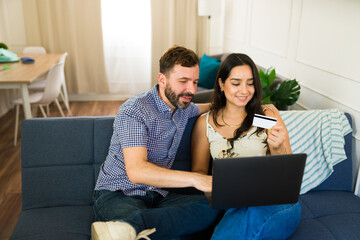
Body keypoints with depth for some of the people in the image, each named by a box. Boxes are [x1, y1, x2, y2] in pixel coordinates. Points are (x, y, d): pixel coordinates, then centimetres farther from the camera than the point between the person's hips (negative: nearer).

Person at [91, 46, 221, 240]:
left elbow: (197, 109, 38)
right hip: (117, 194, -8)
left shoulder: (183, 105, 10)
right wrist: (194, 178, -35)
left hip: (157, 195, 8)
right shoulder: (134, 111, -16)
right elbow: (136, 171, -28)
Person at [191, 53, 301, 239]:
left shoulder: (268, 114, 6)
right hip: (232, 206, 1)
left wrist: (278, 149, -17)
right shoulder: (205, 123, 8)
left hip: (275, 201, -1)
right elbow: (198, 171, 10)